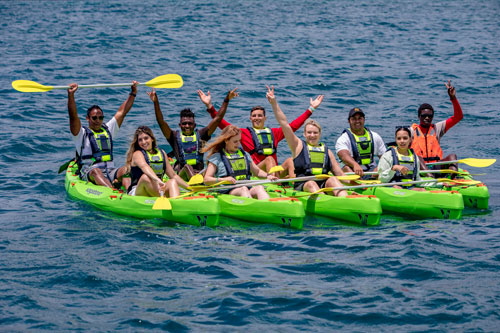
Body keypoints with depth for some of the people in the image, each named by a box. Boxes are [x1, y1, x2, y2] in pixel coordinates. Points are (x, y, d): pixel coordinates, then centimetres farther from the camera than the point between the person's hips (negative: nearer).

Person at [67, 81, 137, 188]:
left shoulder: (108, 129, 23)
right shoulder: (82, 133, 7)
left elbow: (122, 112, 20)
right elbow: (73, 116, -9)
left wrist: (133, 92, 14)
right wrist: (71, 95, -23)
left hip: (110, 171, 5)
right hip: (88, 172, -5)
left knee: (126, 169, -26)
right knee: (96, 171, -39)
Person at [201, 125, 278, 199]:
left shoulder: (244, 155, 24)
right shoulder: (217, 157, 8)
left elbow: (257, 171, 33)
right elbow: (206, 180, 0)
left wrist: (267, 175, 11)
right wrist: (223, 179, -17)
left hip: (248, 189, 4)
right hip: (227, 192, -4)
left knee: (259, 187, -29)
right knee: (244, 189, -36)